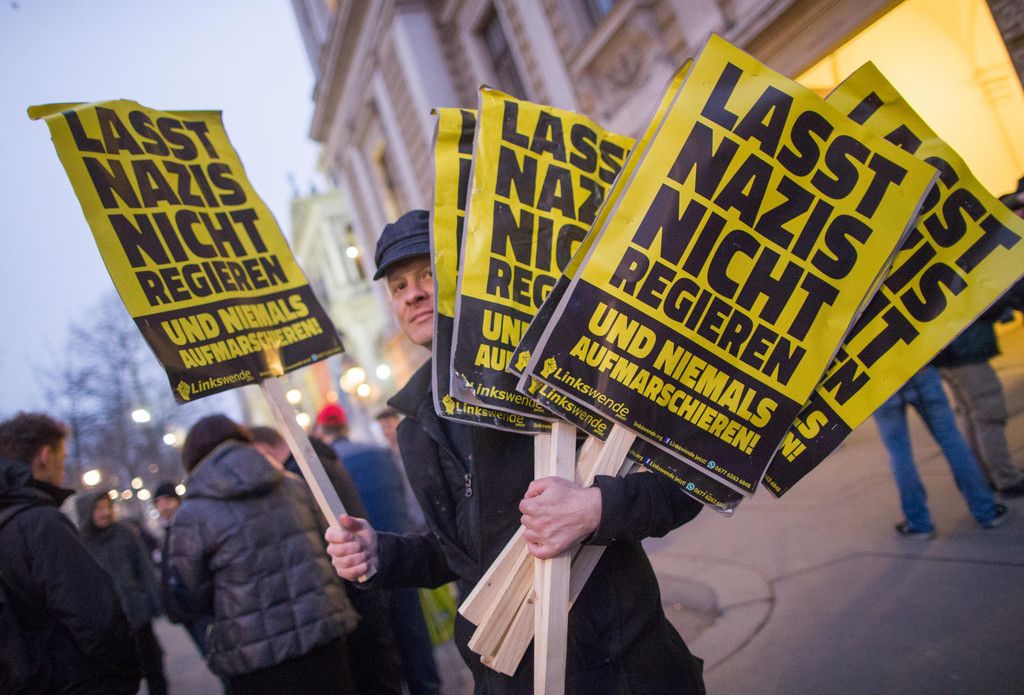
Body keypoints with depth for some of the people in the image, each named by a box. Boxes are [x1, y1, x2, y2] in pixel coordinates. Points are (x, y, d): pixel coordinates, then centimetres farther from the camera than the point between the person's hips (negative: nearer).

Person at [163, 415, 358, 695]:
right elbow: (326, 544, 11)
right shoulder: (293, 486, 5)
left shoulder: (191, 516, -6)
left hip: (256, 663, -3)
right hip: (325, 637, 3)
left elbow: (188, 600, -1)